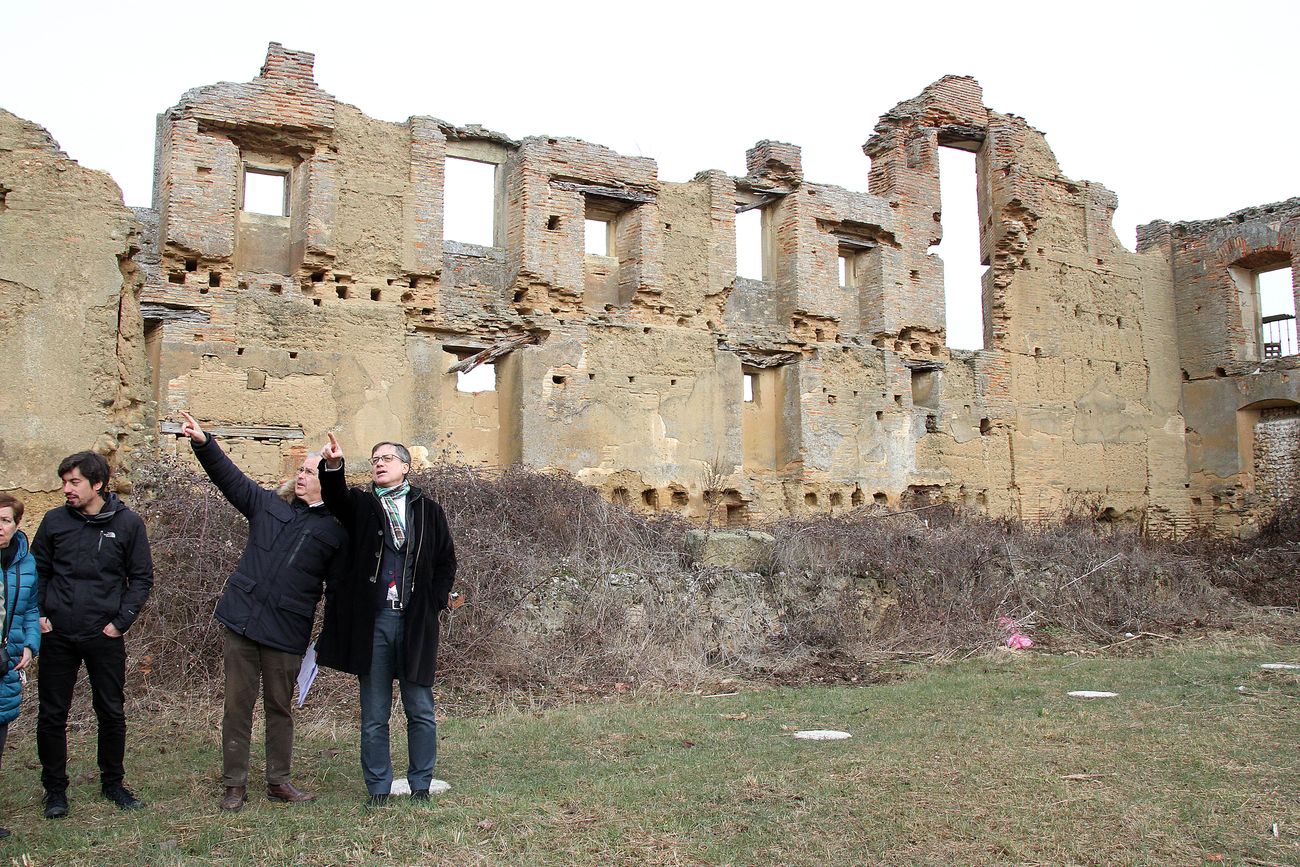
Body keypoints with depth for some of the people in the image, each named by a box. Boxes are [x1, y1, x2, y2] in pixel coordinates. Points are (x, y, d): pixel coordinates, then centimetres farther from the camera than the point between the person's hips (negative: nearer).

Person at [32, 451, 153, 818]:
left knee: (112, 713, 9)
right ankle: (55, 787, 23)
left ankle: (112, 782, 26)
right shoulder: (55, 520, 1)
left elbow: (142, 578, 1)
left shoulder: (128, 522, -3)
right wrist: (37, 615, -1)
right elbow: (38, 571, 10)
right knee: (52, 714, 7)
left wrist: (121, 621, -7)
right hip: (57, 636, 1)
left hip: (105, 636, -1)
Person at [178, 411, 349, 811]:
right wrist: (203, 443, -10)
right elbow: (229, 477, 3)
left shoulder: (336, 530, 1)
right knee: (237, 703, 7)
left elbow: (339, 586, 2)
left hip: (288, 632, -2)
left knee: (280, 706, 11)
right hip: (242, 619, 2)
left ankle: (278, 781, 24)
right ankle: (234, 783, 18)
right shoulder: (268, 504, 7)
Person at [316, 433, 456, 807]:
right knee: (374, 715, 7)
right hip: (372, 622, 0)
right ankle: (378, 788, 18)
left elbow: (446, 562, 12)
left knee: (420, 710, 6)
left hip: (415, 623, 0)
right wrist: (333, 467, -35)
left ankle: (420, 785, 19)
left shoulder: (428, 510, 9)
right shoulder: (361, 504, 8)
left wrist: (432, 605, 1)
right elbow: (336, 499, -16)